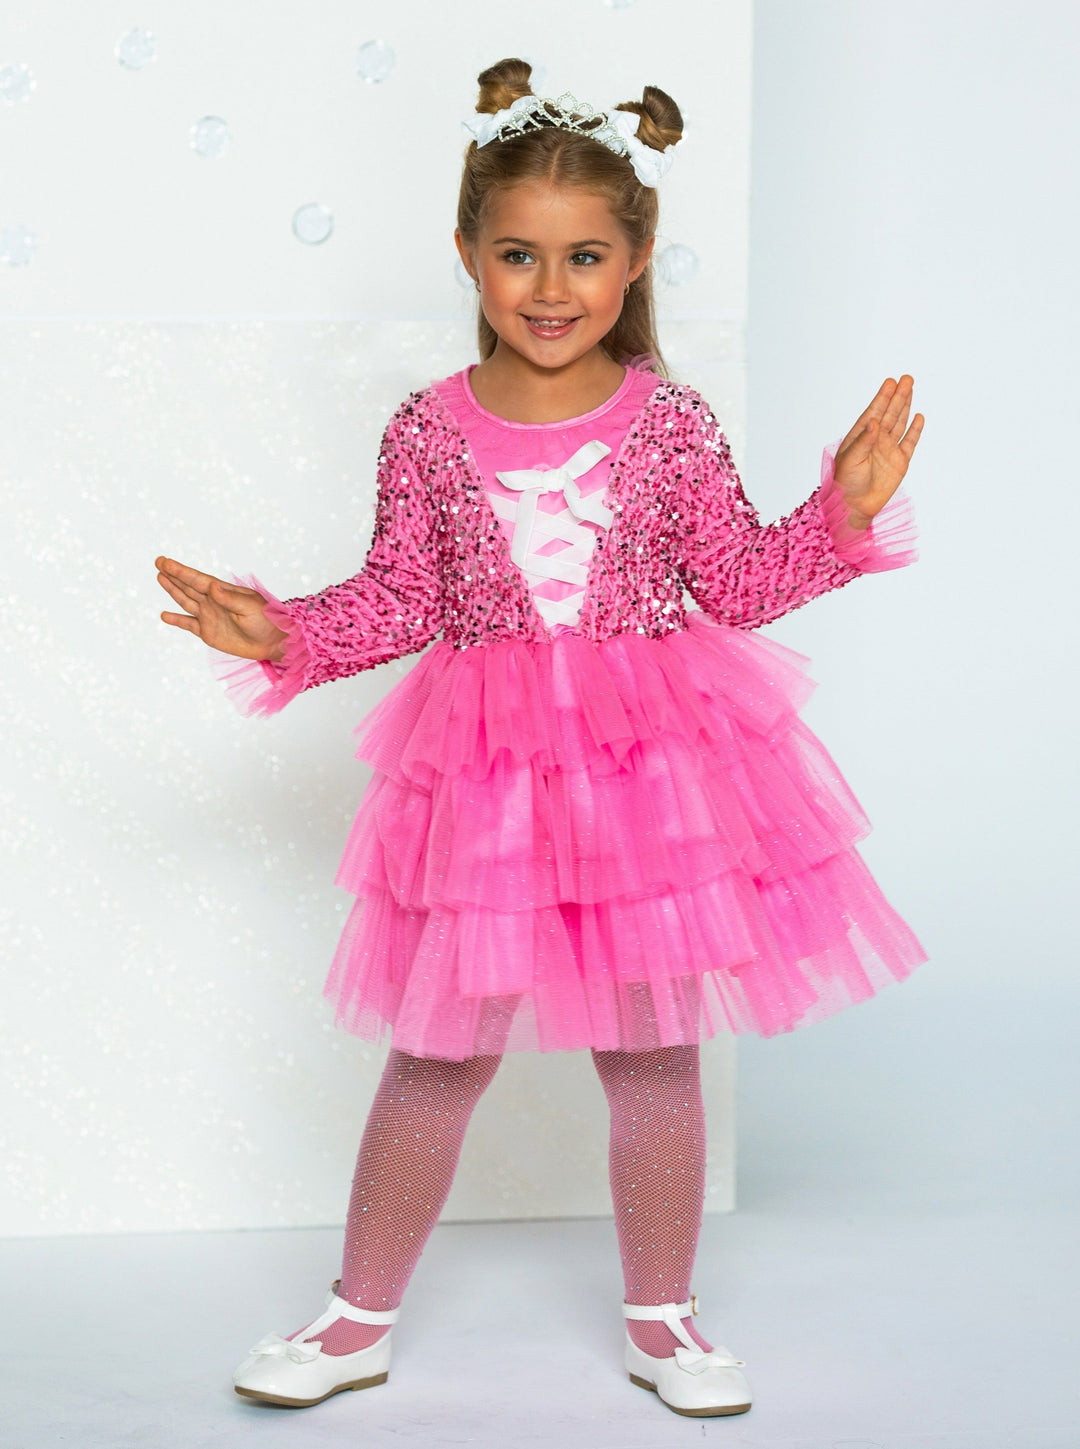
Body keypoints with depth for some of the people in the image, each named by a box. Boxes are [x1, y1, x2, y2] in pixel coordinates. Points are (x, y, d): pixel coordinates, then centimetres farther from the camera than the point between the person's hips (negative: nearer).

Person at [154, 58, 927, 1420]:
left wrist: (843, 515, -8)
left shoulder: (671, 422, -3)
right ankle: (361, 1318, 26)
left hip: (652, 762, 0)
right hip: (483, 772, 0)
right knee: (439, 1052, 9)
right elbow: (399, 600, 4)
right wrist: (279, 632, -8)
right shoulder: (430, 428, -3)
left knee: (653, 1053, 9)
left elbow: (741, 583, 4)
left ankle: (662, 1320, 29)